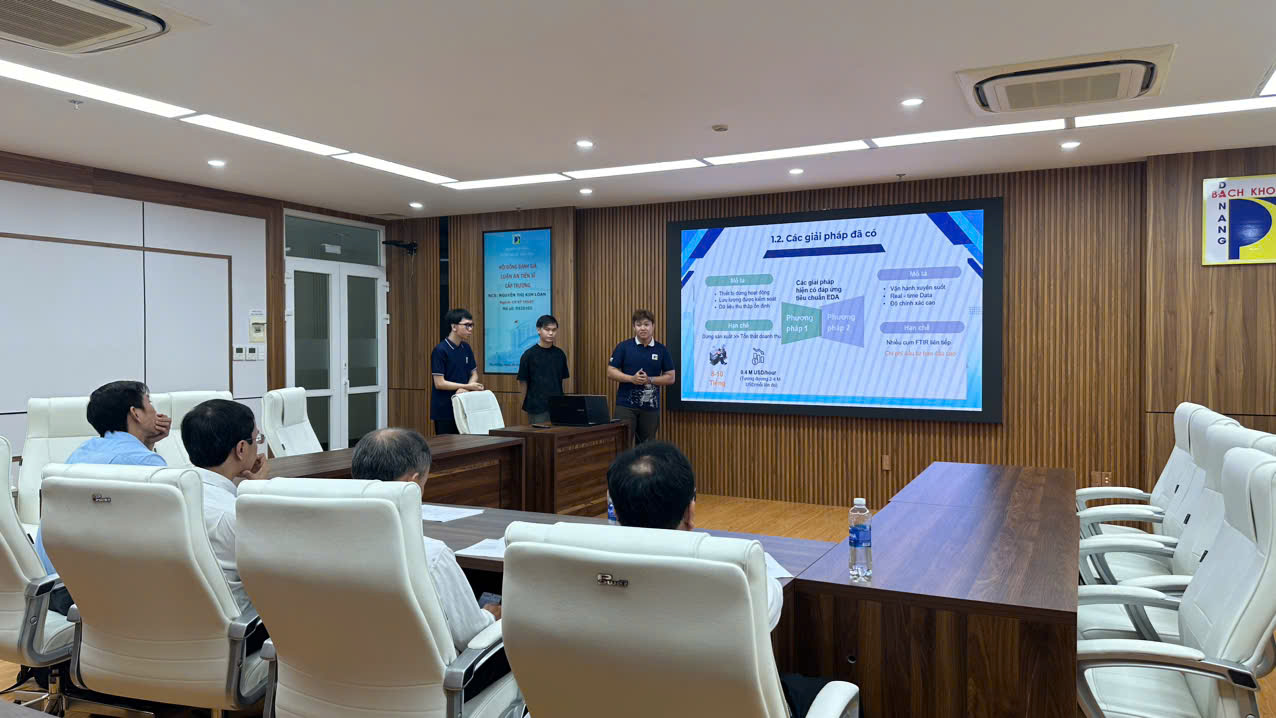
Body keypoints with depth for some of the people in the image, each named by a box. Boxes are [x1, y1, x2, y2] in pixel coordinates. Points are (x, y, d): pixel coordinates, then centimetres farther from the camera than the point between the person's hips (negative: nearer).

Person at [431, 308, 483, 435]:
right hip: (444, 410, -6)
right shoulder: (440, 350, -13)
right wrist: (468, 386, -16)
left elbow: (474, 374, 12)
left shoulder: (466, 348, 7)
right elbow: (439, 383, -16)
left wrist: (465, 389, -9)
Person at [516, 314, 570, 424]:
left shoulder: (560, 354, 7)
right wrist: (528, 403, -1)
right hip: (537, 408, -4)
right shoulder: (529, 354, -6)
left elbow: (562, 379, 12)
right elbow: (522, 381, -2)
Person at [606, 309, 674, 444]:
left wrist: (649, 380, -11)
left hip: (651, 406, 2)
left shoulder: (661, 350, 4)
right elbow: (610, 372, -1)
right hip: (625, 404, -2)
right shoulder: (623, 347, 1)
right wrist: (632, 378, -16)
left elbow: (670, 377, 4)